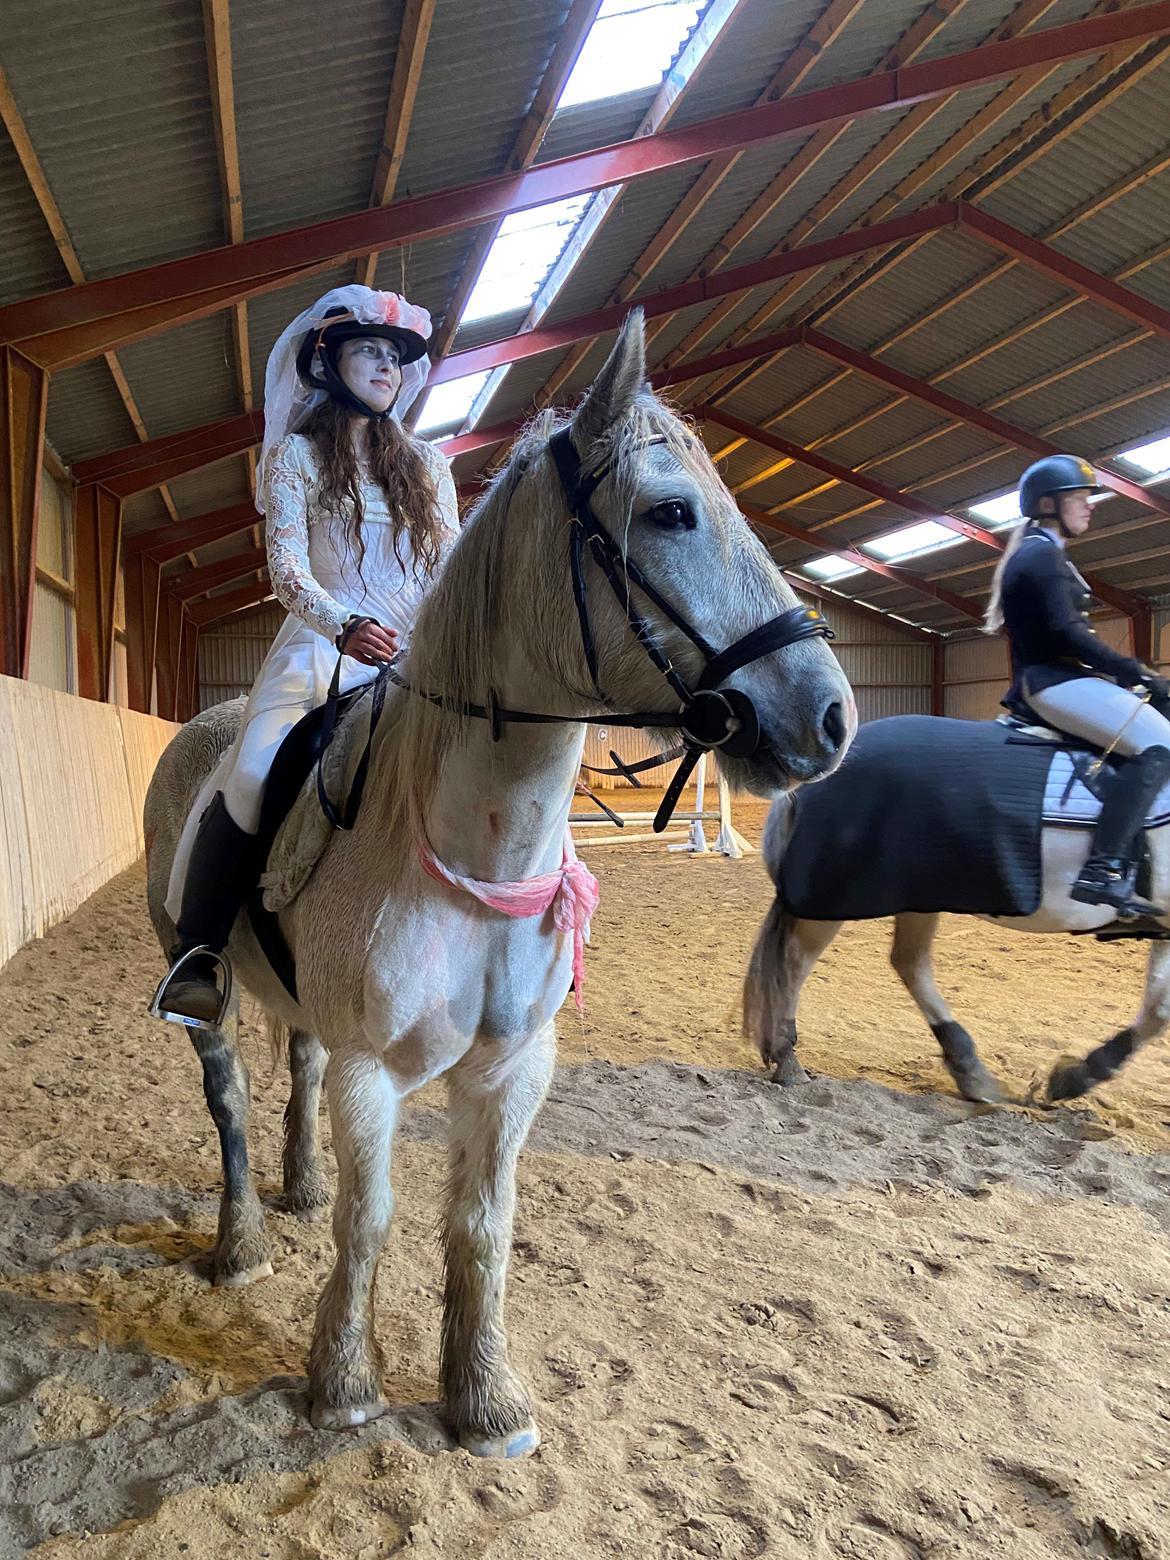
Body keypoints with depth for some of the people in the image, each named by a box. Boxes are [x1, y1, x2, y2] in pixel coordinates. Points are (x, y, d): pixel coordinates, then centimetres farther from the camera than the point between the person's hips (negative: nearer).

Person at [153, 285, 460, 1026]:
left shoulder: (428, 462, 20)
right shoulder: (297, 455, 10)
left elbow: (451, 564, 11)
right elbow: (287, 566, -4)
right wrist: (347, 626, -23)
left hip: (419, 653, 4)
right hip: (325, 644, -3)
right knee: (256, 775, -29)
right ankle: (198, 950, -14)